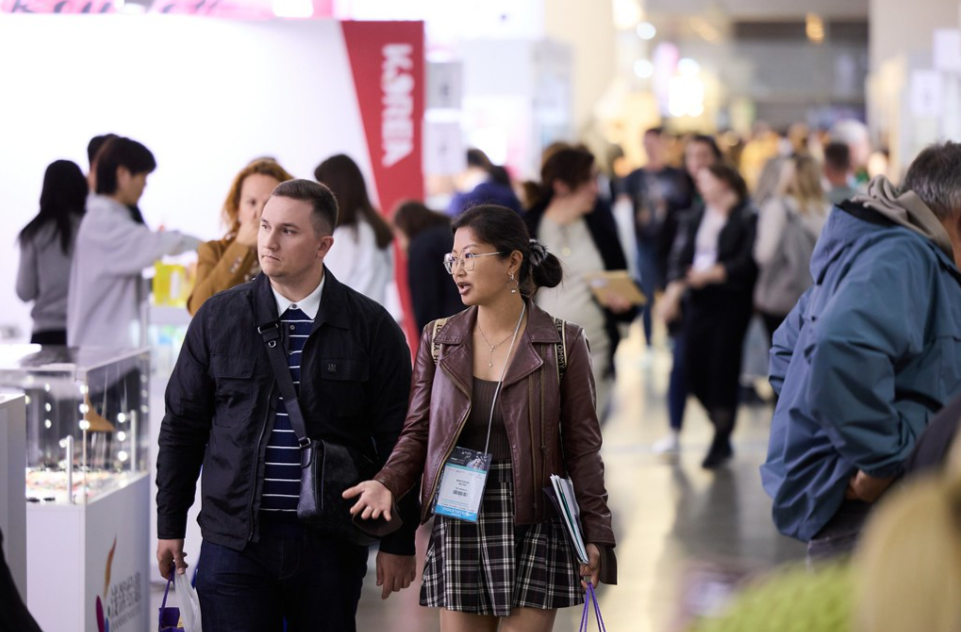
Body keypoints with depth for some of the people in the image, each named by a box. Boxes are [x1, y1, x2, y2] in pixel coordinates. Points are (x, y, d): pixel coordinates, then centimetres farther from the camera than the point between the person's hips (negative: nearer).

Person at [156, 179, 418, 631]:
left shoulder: (370, 327, 1)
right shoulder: (218, 318, 5)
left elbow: (396, 441, 3)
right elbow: (182, 427, 10)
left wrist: (399, 542, 1)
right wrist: (170, 526, 9)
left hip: (331, 544, 0)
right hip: (233, 538, 0)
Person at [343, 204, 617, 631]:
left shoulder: (562, 344, -3)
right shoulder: (438, 340, 6)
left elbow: (581, 445, 0)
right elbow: (417, 431, 7)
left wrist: (595, 534, -4)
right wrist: (386, 484, -12)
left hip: (532, 526, -3)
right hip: (457, 526, 3)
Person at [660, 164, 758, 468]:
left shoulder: (747, 218, -4)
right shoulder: (695, 220, 15)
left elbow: (747, 261, -12)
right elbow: (682, 257, 7)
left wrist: (712, 273, -19)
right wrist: (674, 290, -8)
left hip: (731, 299, -6)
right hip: (697, 301, 6)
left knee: (722, 369, -6)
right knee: (695, 370, 2)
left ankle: (720, 442, 4)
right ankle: (722, 429, 21)